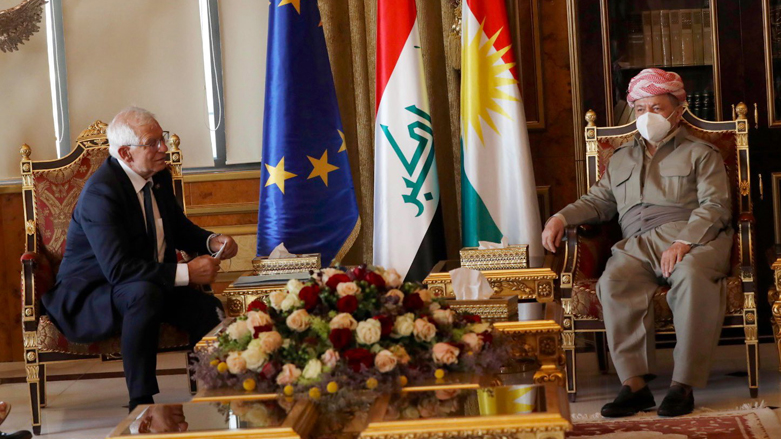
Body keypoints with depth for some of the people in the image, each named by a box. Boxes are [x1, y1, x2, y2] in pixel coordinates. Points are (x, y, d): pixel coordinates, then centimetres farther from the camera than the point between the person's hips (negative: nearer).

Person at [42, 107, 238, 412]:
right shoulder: (101, 192, -24)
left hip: (153, 284, 7)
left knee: (209, 309, -18)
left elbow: (178, 229, 18)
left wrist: (210, 241, -4)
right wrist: (185, 272, -32)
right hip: (89, 295, -7)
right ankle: (141, 403, -30)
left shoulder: (159, 177, 3)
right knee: (145, 293, -38)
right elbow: (118, 269, -31)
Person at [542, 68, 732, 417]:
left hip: (693, 239, -3)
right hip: (637, 244, 3)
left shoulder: (701, 154, 16)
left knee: (691, 275, -39)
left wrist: (684, 243, -17)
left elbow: (715, 205, 1)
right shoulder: (621, 159, 32)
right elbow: (597, 202, 31)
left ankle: (683, 385, -37)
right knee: (613, 282, -32)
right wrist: (562, 218, 9)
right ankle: (634, 385, -35)